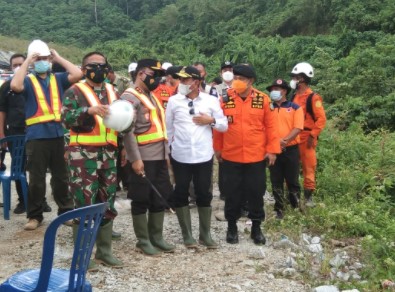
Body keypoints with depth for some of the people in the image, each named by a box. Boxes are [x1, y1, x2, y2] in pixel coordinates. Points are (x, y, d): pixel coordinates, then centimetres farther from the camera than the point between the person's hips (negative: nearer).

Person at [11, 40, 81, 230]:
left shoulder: (58, 79, 11)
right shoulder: (28, 80, 3)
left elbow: (78, 74, -4)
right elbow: (15, 86, -18)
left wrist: (59, 58, 2)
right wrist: (26, 63, -10)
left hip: (58, 134, 2)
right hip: (36, 136, -2)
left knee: (61, 176, 12)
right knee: (36, 179, 5)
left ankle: (66, 211, 22)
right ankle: (35, 215, 15)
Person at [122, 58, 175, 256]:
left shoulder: (152, 96, 18)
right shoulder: (130, 97, -10)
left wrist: (166, 153, 17)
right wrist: (135, 158, -21)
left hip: (160, 158, 8)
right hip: (143, 159, -8)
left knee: (160, 199, 13)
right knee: (142, 201, 2)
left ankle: (157, 237, 24)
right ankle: (143, 241, 13)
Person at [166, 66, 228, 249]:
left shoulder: (211, 100, 0)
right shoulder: (173, 101, 0)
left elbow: (224, 126, 6)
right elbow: (168, 127, 6)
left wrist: (211, 121, -12)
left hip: (204, 156, 0)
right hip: (180, 156, 0)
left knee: (204, 194, 8)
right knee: (181, 194, 6)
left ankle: (205, 234, 21)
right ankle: (187, 235, 19)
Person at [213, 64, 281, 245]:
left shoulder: (263, 100, -4)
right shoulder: (225, 99, -2)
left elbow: (271, 126, -1)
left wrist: (272, 149, -4)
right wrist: (217, 148, 4)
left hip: (257, 157, 0)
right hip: (231, 157, 0)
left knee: (256, 192, 9)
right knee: (232, 193, 9)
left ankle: (256, 227, 24)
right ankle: (232, 227, 24)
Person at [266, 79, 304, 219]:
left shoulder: (295, 108, 1)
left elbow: (297, 128, -9)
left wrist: (284, 140, -21)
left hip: (290, 149, -2)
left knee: (292, 180, 6)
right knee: (276, 182, 7)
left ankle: (296, 207, 21)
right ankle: (279, 209, 16)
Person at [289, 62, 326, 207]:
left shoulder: (313, 98, -9)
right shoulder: (294, 97, 12)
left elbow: (321, 119, -12)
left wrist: (313, 135, -16)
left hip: (306, 138, -6)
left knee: (308, 168, 1)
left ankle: (308, 196, 9)